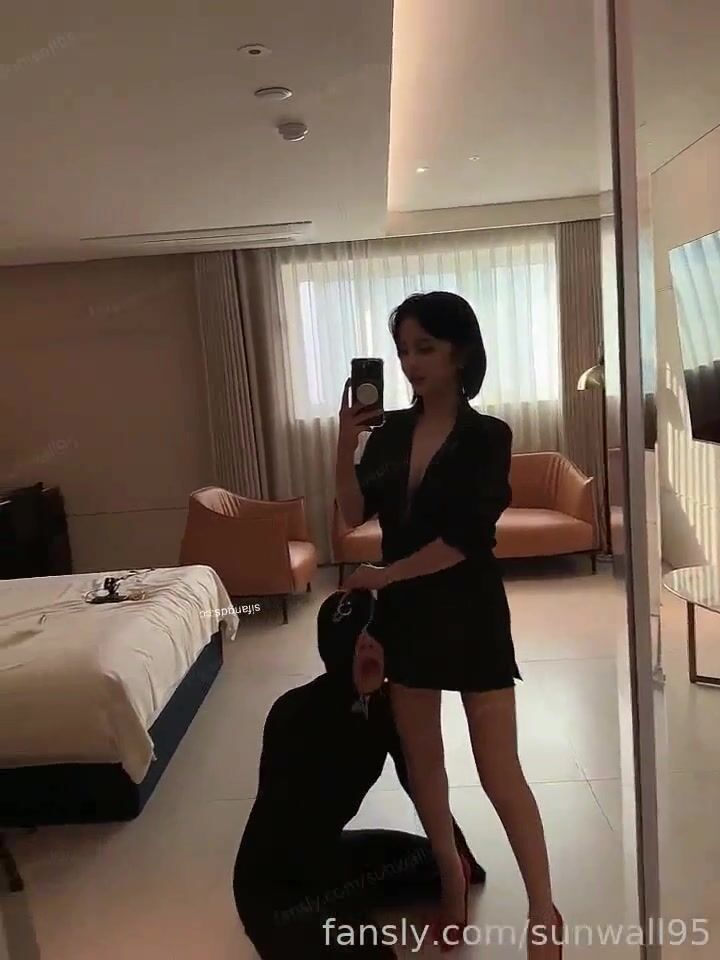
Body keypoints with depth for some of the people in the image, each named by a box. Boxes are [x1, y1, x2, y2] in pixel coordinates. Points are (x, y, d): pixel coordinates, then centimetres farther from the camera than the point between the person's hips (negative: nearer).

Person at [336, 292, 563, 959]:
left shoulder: (487, 436, -11)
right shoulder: (392, 430, 3)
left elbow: (462, 540, -18)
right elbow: (356, 514, -5)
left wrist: (380, 576, -12)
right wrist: (347, 441, -18)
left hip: (470, 613, -5)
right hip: (405, 612, 5)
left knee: (500, 772, 2)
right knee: (421, 758, 16)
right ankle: (452, 880, 37)